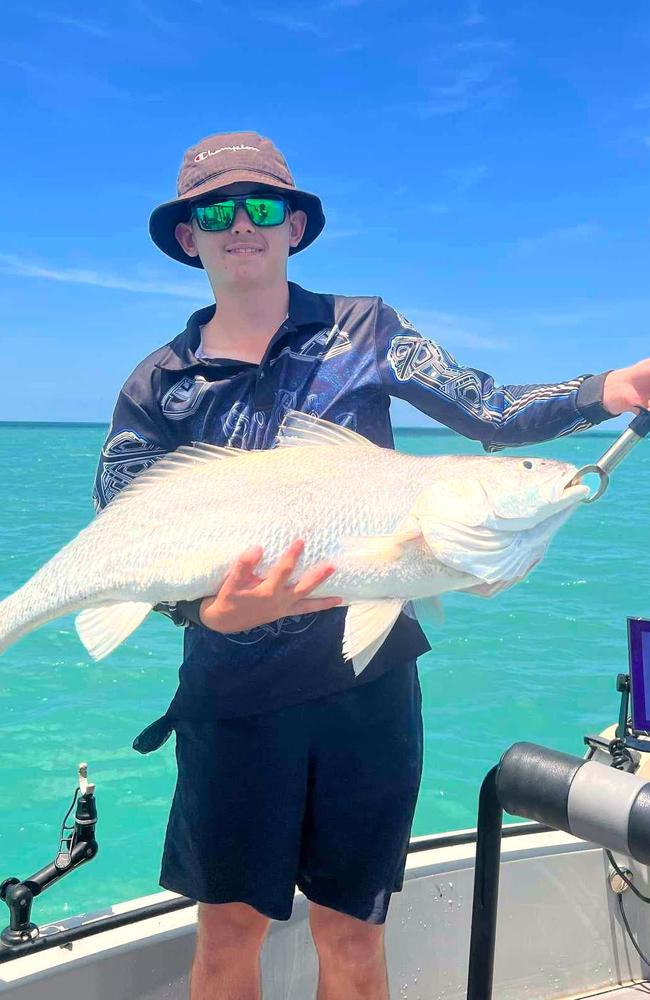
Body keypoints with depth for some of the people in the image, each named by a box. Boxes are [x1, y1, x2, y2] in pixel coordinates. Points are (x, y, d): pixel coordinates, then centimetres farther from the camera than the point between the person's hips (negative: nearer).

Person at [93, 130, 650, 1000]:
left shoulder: (363, 330, 3)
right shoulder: (159, 385, 2)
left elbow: (491, 413, -5)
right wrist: (212, 609, -25)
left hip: (368, 678, 0)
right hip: (235, 694, 0)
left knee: (350, 929, 11)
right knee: (229, 926, 10)